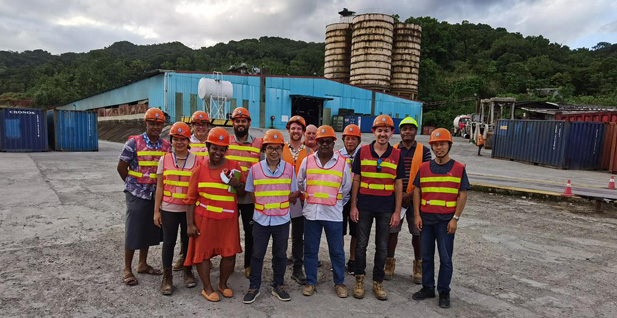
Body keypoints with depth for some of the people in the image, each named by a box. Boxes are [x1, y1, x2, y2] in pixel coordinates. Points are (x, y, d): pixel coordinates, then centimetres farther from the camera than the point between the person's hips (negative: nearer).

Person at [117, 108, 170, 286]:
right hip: (137, 194, -4)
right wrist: (133, 184, 4)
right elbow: (121, 167, -4)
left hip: (156, 194, 5)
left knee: (149, 230, 14)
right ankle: (127, 270, 16)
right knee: (133, 231, 2)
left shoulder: (166, 145, 2)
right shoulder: (134, 143, -10)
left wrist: (160, 186, 5)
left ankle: (143, 264, 30)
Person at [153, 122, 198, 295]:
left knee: (188, 240, 11)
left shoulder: (196, 160, -1)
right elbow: (160, 187, 5)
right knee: (169, 242, 6)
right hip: (168, 209, 1)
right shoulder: (164, 160, 3)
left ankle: (188, 272, 29)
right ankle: (167, 277, 20)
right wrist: (156, 211, 3)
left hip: (189, 209, 0)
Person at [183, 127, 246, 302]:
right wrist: (190, 224, -3)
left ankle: (223, 284, 30)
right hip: (204, 218, -1)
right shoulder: (199, 169, -2)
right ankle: (207, 288, 26)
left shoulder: (234, 166, 2)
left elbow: (242, 193, 10)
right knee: (203, 251, 6)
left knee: (230, 252, 6)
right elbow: (191, 198, 0)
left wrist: (237, 184, -14)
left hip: (228, 218, 2)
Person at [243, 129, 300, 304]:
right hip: (261, 219, -1)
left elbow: (294, 193, 3)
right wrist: (264, 204, -8)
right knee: (257, 254, 9)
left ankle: (278, 286, 31)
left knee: (280, 254, 13)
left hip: (282, 219, 1)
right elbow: (251, 193, 3)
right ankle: (254, 287, 26)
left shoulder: (289, 168, -2)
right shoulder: (255, 169, -4)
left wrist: (279, 201, -8)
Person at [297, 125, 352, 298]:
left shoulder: (342, 162, 0)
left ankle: (339, 283, 26)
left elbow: (346, 187, 11)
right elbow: (300, 184, 15)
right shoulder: (307, 161, 3)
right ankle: (310, 282, 26)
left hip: (333, 213, -1)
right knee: (310, 249, 10)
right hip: (311, 212, 1)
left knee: (337, 250, 9)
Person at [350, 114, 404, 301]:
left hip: (386, 208, 1)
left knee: (382, 247, 10)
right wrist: (353, 206, -2)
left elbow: (398, 185, 3)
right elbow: (356, 180, 2)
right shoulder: (362, 152, -1)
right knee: (361, 244, 7)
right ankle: (359, 279, 24)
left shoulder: (396, 155, 1)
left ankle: (378, 282, 25)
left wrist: (397, 211, -1)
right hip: (365, 206, 0)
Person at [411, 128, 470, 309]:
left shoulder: (459, 168, -1)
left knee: (445, 258, 5)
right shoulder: (424, 168, 6)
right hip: (426, 218, 3)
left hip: (446, 220, -2)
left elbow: (463, 195, -2)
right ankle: (427, 288, 24)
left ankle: (444, 292, 19)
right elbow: (417, 191, 7)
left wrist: (455, 219, -7)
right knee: (426, 256, 10)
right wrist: (417, 215, 1)